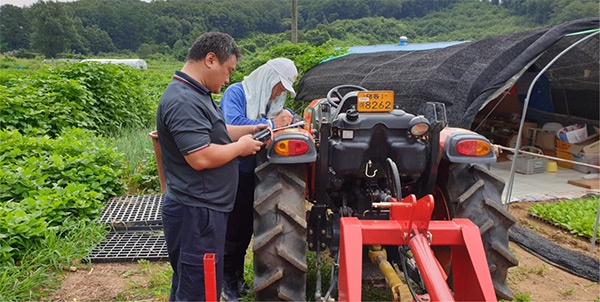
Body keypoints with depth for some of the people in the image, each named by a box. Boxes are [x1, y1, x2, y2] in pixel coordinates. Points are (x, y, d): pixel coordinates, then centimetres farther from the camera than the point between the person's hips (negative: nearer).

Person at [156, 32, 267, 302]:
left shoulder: (194, 94, 12)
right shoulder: (183, 101, -23)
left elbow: (213, 133, 22)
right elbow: (201, 157, -29)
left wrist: (250, 130, 10)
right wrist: (240, 147, -14)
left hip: (200, 209, 11)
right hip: (196, 212, -11)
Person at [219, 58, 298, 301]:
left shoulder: (271, 102, 9)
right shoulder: (236, 92, -14)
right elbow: (233, 124, -30)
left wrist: (287, 118, -9)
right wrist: (271, 124, -24)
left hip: (253, 174, 7)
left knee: (246, 229, 16)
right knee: (232, 231, 2)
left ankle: (237, 278, 34)